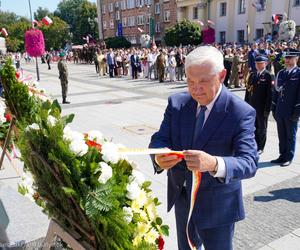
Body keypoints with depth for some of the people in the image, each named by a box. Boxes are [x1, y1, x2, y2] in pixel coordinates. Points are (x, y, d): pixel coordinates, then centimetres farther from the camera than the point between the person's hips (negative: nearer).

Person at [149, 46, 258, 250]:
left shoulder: (241, 112, -20)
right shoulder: (177, 102, -7)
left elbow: (249, 163, -28)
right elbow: (159, 140, -10)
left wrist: (214, 164, -49)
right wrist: (159, 157, -35)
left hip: (217, 204, -4)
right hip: (181, 196, 4)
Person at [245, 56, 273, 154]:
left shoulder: (268, 75, -9)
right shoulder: (252, 74, 8)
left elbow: (269, 93, -12)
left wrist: (267, 108, -15)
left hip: (262, 107, -5)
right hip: (252, 105, 5)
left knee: (261, 128, 9)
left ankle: (260, 147, 21)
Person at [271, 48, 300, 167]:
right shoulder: (281, 73, 10)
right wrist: (274, 108, 9)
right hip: (280, 111, 5)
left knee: (290, 136, 6)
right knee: (281, 135, 13)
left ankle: (289, 157, 17)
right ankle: (282, 156, 24)